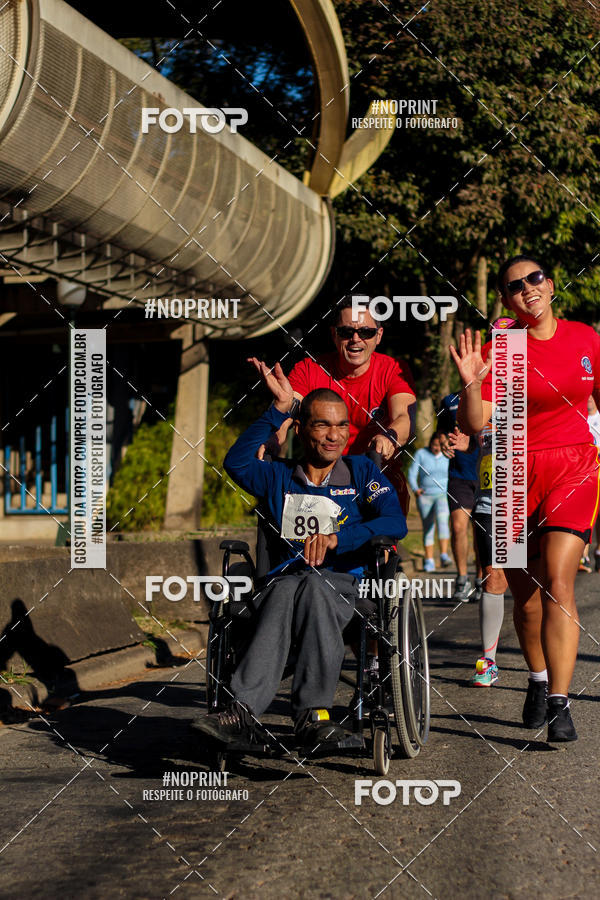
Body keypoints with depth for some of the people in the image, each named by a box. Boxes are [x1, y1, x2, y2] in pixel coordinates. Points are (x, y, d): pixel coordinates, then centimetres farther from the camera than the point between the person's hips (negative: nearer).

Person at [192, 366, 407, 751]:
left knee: (311, 585, -38)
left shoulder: (362, 472, 16)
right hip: (283, 578, 1)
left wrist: (337, 538, -16)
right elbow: (236, 462, 1)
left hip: (343, 586, -1)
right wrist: (280, 408, 1)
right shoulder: (280, 477, 21)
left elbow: (396, 523, 0)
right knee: (285, 589, -37)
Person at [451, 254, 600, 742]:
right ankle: (538, 681, 33)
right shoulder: (500, 348, -4)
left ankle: (560, 703, -15)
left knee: (558, 581, -16)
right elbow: (474, 425, -10)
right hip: (517, 475, 0)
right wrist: (472, 385, -27)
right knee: (525, 593, 8)